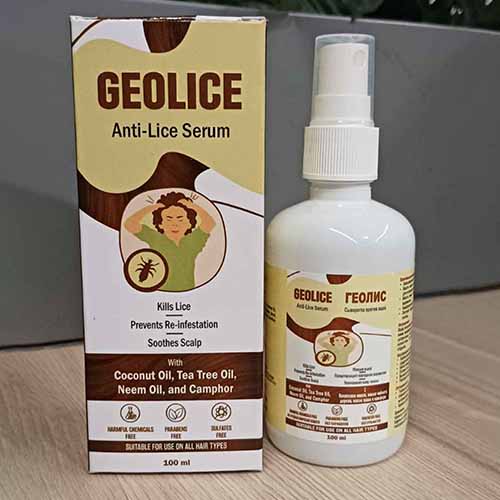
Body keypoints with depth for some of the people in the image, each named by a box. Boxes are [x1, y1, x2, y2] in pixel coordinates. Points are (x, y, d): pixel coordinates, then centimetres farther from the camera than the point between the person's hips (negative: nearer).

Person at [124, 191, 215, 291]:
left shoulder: (192, 242, 3)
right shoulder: (155, 239, 3)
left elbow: (210, 223, -11)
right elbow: (129, 224, -5)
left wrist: (193, 206, -12)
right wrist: (151, 208, -8)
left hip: (187, 294, 1)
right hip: (159, 293, 0)